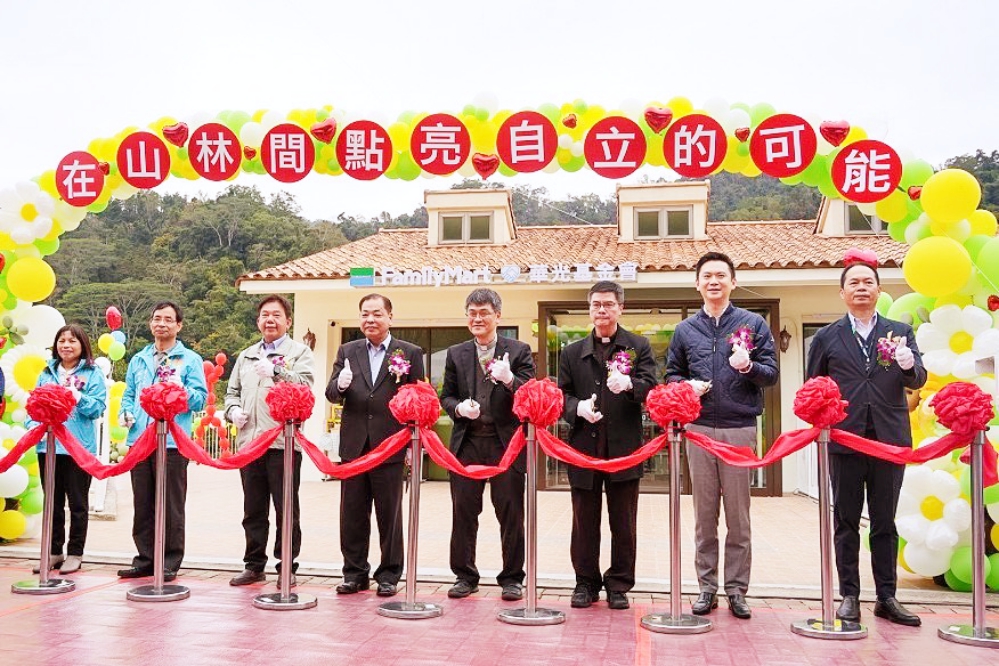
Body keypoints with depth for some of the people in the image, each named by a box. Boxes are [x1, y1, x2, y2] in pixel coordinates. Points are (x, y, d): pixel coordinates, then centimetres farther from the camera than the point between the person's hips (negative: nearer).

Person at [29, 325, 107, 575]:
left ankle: (75, 553, 13)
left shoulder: (93, 373, 0)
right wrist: (33, 424, -6)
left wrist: (78, 397, -22)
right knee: (53, 502, 12)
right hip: (48, 445, 4)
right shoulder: (47, 373, 13)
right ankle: (53, 551, 22)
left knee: (77, 503, 4)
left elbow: (98, 407, -7)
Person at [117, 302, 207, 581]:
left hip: (172, 441, -4)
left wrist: (181, 388, -22)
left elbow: (200, 400, -4)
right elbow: (129, 394, 21)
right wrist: (125, 412, 1)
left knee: (171, 506, 0)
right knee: (142, 504, 9)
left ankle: (170, 562, 9)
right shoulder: (138, 360, 18)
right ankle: (145, 559, 19)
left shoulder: (190, 360, 3)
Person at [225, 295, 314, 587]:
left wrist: (276, 371, -28)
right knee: (253, 510, 11)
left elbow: (304, 386, -13)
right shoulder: (246, 355, 21)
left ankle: (287, 566, 9)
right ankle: (254, 565, 20)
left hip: (283, 442, -5)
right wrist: (233, 410, 4)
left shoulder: (299, 352, 4)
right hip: (249, 441, 5)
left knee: (286, 510, 0)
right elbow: (232, 391, 25)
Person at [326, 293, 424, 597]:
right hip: (353, 446, 3)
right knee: (352, 515, 9)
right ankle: (355, 573, 21)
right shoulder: (347, 351, 10)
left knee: (389, 515, 6)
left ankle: (388, 575, 18)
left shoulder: (410, 353, 2)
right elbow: (331, 394, 6)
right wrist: (340, 385, -18)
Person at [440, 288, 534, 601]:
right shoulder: (456, 354, 10)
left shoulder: (518, 351, 2)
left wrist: (509, 379, -25)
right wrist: (459, 408, -10)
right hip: (467, 443, 3)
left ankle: (512, 578, 17)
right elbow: (446, 396, 12)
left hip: (506, 442, -2)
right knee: (463, 512, 9)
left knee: (511, 514, 4)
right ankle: (465, 576, 22)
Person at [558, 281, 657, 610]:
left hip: (624, 447, -1)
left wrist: (629, 384, -27)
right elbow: (562, 395, 10)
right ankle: (586, 582, 22)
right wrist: (578, 407, -11)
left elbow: (651, 390, -6)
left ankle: (619, 585, 19)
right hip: (584, 446, 2)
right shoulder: (573, 352, 12)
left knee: (624, 523, 6)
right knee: (584, 521, 8)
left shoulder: (639, 347, 6)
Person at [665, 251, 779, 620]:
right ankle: (707, 588, 15)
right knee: (704, 514, 7)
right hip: (699, 429, 2)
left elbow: (771, 372, 1)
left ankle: (737, 590, 12)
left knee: (738, 515, 3)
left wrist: (749, 367, -19)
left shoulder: (753, 323, 6)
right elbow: (671, 375, 16)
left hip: (740, 428, -2)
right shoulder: (685, 329, 12)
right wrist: (687, 385, -6)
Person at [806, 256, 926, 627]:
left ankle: (886, 598, 16)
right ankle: (849, 597, 13)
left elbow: (917, 381, -1)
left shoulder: (901, 332, 8)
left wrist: (909, 366, -22)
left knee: (885, 523, 8)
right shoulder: (827, 337, 6)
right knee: (846, 523, 5)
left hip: (889, 439, 1)